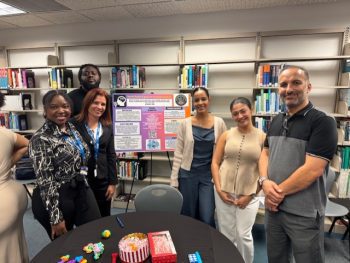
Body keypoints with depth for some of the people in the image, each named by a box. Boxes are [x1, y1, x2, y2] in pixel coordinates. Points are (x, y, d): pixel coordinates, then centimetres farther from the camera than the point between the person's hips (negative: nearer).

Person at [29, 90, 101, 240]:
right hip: (56, 197, -6)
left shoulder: (72, 128, 4)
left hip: (81, 189, 6)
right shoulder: (40, 139, -17)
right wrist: (55, 217, -17)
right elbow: (44, 181, -18)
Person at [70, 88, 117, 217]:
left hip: (102, 180, 3)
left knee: (104, 218, 16)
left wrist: (112, 182, 2)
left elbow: (111, 156, 4)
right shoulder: (74, 124, -8)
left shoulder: (108, 127, 4)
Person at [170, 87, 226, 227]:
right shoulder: (185, 123, -3)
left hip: (209, 175, 0)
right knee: (187, 216, 12)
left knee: (207, 219, 1)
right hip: (188, 174, 0)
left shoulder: (219, 123, -1)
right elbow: (178, 153, -2)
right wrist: (174, 180, -4)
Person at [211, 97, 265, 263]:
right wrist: (219, 189, -6)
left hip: (248, 195, -2)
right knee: (226, 235, 12)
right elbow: (215, 163, 2)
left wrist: (250, 194, -6)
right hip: (224, 192, 2)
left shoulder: (262, 137, -4)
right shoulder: (226, 135, 0)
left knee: (244, 235, 1)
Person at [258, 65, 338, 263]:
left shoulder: (323, 122, -14)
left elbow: (312, 170, -21)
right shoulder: (276, 121, 7)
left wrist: (278, 191, -13)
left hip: (304, 214, -6)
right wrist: (265, 181, -10)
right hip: (274, 206, 6)